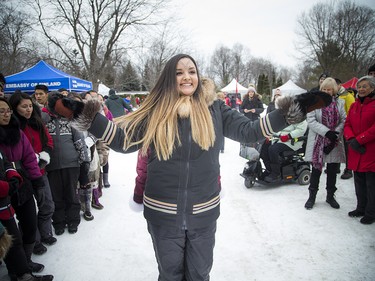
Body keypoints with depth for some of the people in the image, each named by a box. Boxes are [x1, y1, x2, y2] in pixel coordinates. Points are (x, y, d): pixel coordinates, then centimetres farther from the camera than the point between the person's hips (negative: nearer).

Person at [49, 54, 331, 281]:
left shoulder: (214, 108, -3)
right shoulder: (155, 112, -5)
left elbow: (248, 131, -2)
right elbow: (123, 139, -2)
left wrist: (292, 111, -8)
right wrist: (86, 116, -11)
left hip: (204, 211, 1)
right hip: (163, 212, 0)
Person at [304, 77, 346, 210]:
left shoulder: (339, 103, 8)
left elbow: (343, 121, 0)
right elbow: (311, 121, -10)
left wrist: (335, 134, -15)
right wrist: (327, 132, -20)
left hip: (335, 143, 3)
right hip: (318, 142, -2)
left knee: (332, 171, 12)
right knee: (316, 170, 4)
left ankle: (330, 196, 29)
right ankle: (312, 196, 19)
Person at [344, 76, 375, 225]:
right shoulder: (354, 106, 12)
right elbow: (347, 125, 7)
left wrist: (359, 140, -18)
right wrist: (351, 139, -10)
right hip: (356, 151, 6)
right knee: (359, 182, 16)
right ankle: (361, 208, 30)